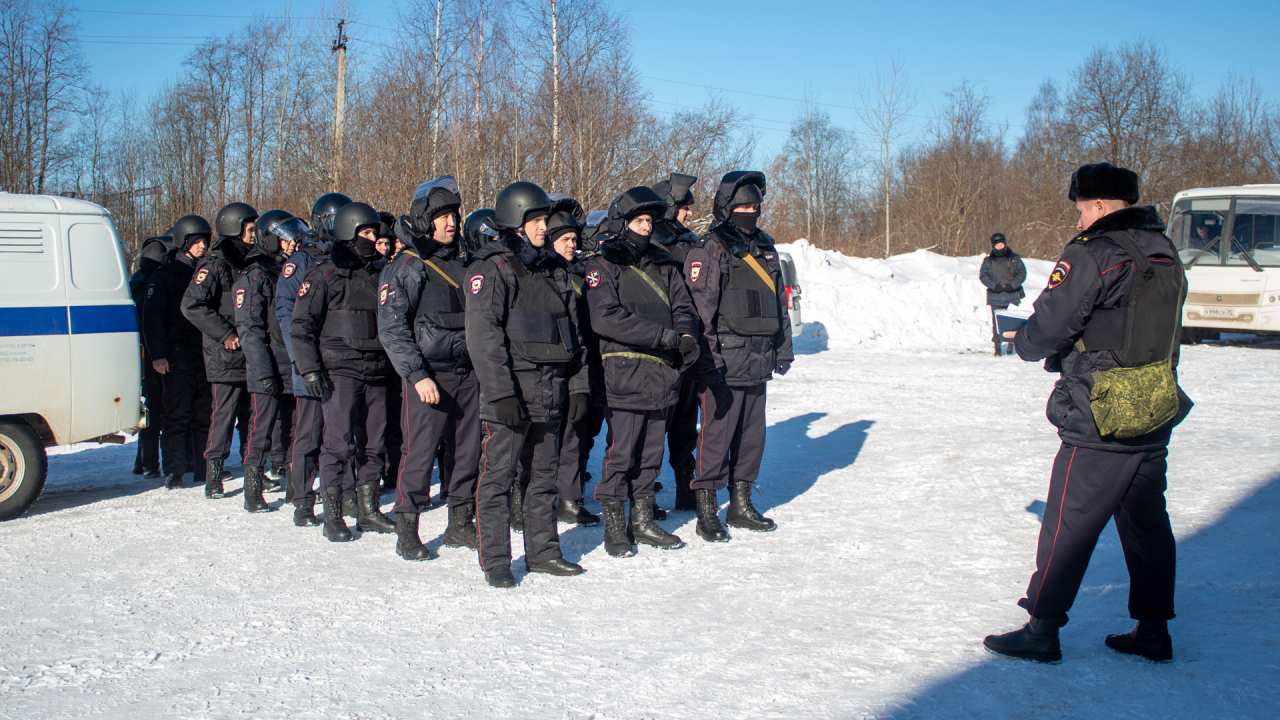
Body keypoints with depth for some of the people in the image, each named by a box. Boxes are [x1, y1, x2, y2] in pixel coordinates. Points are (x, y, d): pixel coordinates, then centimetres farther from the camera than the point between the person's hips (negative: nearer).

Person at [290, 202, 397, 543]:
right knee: (339, 443, -6)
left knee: (373, 442, 8)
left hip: (377, 370, 5)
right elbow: (301, 325, -3)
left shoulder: (379, 272, 14)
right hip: (340, 369, -5)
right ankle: (332, 515, 3)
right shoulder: (324, 275, -1)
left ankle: (368, 509, 18)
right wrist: (310, 368, -11)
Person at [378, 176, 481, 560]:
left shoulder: (461, 264, 14)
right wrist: (417, 375, -17)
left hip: (467, 373, 6)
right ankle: (407, 531, 8)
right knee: (419, 453, -4)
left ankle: (461, 524, 21)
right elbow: (391, 329, -10)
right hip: (428, 376, -6)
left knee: (469, 450, 8)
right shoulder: (406, 268, -5)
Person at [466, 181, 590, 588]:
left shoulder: (554, 269, 17)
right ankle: (495, 561, 5)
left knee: (545, 475, 12)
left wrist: (579, 386, 12)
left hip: (551, 393, 6)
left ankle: (542, 551, 23)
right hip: (510, 393, -6)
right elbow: (483, 336, -12)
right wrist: (502, 392, -18)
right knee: (498, 475, -2)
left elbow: (572, 332, 19)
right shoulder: (491, 269, -4)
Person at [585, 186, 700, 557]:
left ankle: (642, 521, 24)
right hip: (625, 373, -6)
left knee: (651, 453, 12)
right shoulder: (603, 267, -3)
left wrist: (687, 335, -10)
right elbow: (606, 319, -16)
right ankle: (613, 525, 9)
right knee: (621, 452, -3)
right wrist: (664, 335, -19)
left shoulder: (664, 265, 16)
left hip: (662, 373, 6)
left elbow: (683, 307, 14)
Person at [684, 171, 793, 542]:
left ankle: (741, 504, 24)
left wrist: (783, 348, 20)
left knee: (752, 434, 12)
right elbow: (701, 307, -12)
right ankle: (707, 512, 4)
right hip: (726, 362, -7)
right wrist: (710, 358, -18)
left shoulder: (765, 247, 17)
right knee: (717, 434, -4)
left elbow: (779, 300, 23)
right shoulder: (709, 250, -6)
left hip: (759, 361, 7)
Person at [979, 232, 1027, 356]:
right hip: (995, 297, 0)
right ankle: (997, 347, 2)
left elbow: (1022, 273, 2)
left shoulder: (1014, 258, 6)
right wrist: (994, 285, -15)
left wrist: (1012, 285, -12)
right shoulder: (988, 261, 5)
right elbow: (983, 276, 0)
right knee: (996, 322, -4)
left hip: (1012, 296, 0)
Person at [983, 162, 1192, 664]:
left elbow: (1047, 329, -14)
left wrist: (1021, 341, 8)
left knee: (1068, 523, 1)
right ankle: (1153, 631, 23)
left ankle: (1042, 629, 7)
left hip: (1101, 422, -7)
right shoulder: (1165, 253, 10)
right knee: (1147, 522, 15)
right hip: (1157, 417, 7)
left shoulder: (1091, 254, -14)